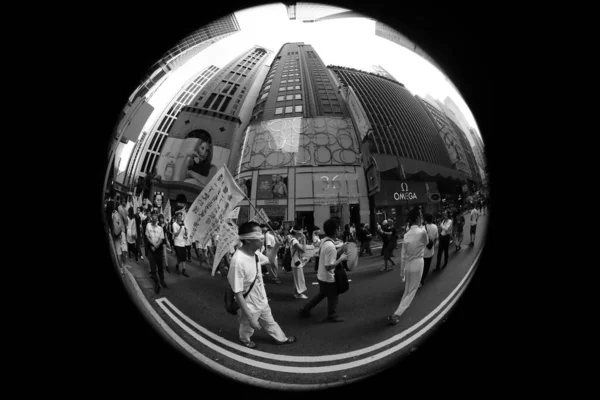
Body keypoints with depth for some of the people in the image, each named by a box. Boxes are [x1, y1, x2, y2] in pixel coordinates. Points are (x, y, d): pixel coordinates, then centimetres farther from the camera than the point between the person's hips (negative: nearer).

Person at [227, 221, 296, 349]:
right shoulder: (238, 261, -38)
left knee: (270, 322, 30)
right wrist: (250, 318, -29)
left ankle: (281, 338, 55)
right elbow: (238, 294, -31)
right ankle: (245, 339, 58)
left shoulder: (255, 252, -14)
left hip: (262, 301, 6)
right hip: (250, 306, -6)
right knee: (248, 328, 26)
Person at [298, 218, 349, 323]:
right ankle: (332, 316, 34)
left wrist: (338, 251, 8)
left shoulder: (324, 241, -2)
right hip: (328, 278, -9)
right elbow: (329, 266, -29)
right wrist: (341, 259, -19)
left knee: (321, 294, 28)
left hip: (321, 276, 9)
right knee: (333, 297, 14)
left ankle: (304, 310, 36)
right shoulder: (331, 246, -30)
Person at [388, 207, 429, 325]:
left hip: (407, 264, 5)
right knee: (411, 291, 3)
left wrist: (402, 270, 12)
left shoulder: (406, 234, 0)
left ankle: (400, 309, 38)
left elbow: (402, 255, 3)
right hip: (418, 264, -5)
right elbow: (426, 243, 7)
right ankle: (396, 315, -3)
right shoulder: (422, 231, -16)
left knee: (407, 289, 24)